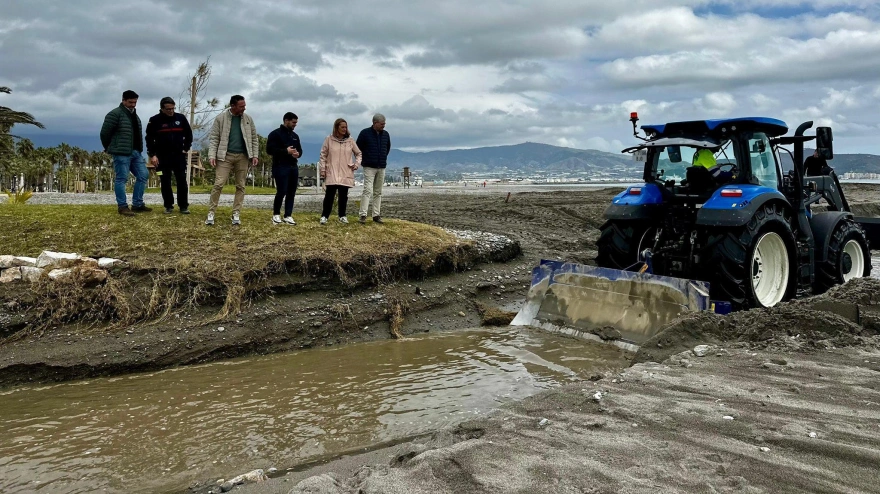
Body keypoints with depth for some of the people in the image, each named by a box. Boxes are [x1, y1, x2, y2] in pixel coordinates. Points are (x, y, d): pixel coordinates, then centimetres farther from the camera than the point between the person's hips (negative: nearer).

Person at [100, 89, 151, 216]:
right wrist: (109, 148, 3)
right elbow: (105, 132, -8)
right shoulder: (115, 114, -9)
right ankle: (122, 206, 3)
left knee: (143, 175, 7)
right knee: (121, 179, -3)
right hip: (121, 153, -9)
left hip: (136, 152, 9)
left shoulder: (134, 115, 17)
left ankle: (137, 204, 15)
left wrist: (139, 149, 16)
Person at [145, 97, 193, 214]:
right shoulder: (155, 120, -5)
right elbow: (149, 138, -2)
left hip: (179, 155, 1)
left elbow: (188, 134, 13)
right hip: (162, 157, -1)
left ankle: (183, 206, 5)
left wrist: (186, 149, 6)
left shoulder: (181, 118, 1)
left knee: (182, 181, -1)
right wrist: (152, 155, -7)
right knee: (165, 182, 2)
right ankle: (168, 206, 12)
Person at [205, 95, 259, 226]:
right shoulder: (220, 118, -1)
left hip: (243, 157, 3)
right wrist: (212, 155, -12)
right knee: (218, 184, -8)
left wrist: (255, 155, 1)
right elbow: (213, 138, -2)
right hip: (225, 156, -3)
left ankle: (236, 214, 10)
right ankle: (211, 213, 0)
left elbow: (254, 138, 11)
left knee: (240, 186, 4)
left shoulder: (248, 119, 7)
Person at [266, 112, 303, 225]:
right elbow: (269, 149, -11)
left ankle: (288, 216, 9)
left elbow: (300, 149, 24)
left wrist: (298, 153, -1)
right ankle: (276, 214, 6)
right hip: (280, 167, -7)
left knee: (291, 193, 3)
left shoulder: (295, 136, 19)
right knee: (281, 191, -11)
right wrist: (286, 151, -18)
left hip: (293, 167, 7)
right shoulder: (275, 134, -2)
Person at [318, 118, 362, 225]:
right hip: (331, 173, -2)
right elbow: (323, 155, 3)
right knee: (329, 195, -3)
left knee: (343, 196, 6)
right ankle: (324, 216, 5)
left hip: (346, 174, 2)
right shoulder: (329, 139, 0)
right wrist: (322, 169, -1)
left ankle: (342, 216, 16)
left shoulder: (350, 140, 5)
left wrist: (356, 164, 3)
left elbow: (359, 153, 17)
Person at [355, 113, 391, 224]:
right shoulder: (365, 133, -7)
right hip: (369, 167, -5)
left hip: (381, 167, 5)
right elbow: (358, 148, 2)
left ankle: (376, 215, 12)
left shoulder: (386, 134, 8)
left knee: (378, 192, 8)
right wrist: (365, 159, 6)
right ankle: (363, 215, -13)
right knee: (368, 190, -13)